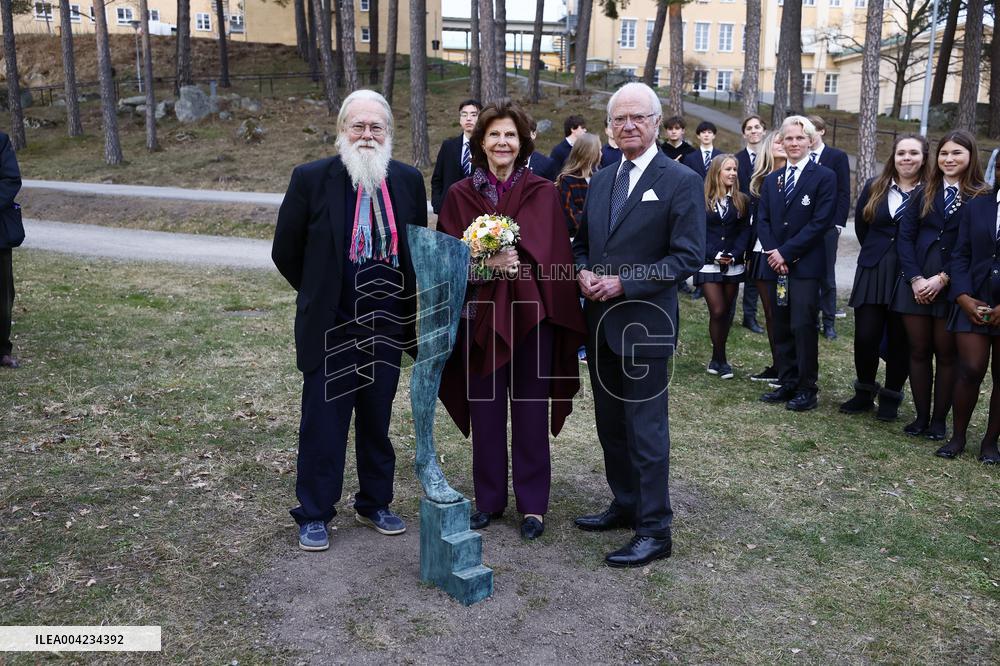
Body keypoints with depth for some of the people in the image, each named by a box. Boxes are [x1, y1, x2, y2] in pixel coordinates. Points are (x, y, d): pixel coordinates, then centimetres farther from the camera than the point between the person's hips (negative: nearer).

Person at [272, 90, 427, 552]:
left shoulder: (408, 181, 2)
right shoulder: (311, 179, -8)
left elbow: (418, 249, 13)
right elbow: (286, 251, 0)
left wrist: (403, 304, 10)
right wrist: (319, 294, 7)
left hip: (388, 327, 3)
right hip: (331, 328, -3)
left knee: (378, 423, 15)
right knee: (323, 424, 5)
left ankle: (375, 504, 32)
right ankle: (314, 515, 20)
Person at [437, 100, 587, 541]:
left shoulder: (543, 193, 2)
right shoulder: (460, 195, 5)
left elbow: (549, 255, -6)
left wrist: (511, 261, -23)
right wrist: (489, 263, -19)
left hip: (530, 313, -1)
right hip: (481, 314, 1)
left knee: (530, 411, 5)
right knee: (485, 411, 8)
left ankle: (533, 503, 19)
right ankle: (489, 499, 24)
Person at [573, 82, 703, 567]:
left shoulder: (681, 181, -7)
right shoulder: (600, 180, 13)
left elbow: (689, 256, -13)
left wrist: (624, 283, -18)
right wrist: (584, 272, -4)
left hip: (644, 323, -7)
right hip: (599, 322, 7)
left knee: (646, 428, -1)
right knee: (610, 424, 16)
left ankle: (654, 530, 10)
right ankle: (625, 505, 32)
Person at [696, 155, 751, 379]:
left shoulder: (741, 200, 7)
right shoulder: (702, 200, -2)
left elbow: (745, 231, 3)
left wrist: (734, 255, -11)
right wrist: (714, 255, -13)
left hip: (733, 265, 3)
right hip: (709, 265, -3)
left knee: (725, 312, 7)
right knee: (717, 312, -8)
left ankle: (716, 359, 18)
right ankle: (721, 360, 5)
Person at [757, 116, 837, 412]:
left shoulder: (824, 177, -2)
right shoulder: (771, 180, 15)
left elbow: (820, 222, -10)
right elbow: (763, 220, 10)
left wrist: (786, 252, -13)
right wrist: (772, 253, -7)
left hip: (805, 265, -5)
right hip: (776, 264, 5)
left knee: (803, 327, -6)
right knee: (781, 329, 9)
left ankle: (807, 388, 4)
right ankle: (787, 383, 18)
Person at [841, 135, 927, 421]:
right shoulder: (874, 188, 6)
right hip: (872, 273, 3)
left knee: (900, 340, 6)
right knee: (865, 337, 1)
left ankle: (891, 398, 21)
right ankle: (864, 392, 21)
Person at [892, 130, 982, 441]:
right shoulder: (924, 193, 10)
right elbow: (905, 236, 4)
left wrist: (942, 278, -13)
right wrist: (915, 278, -8)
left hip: (954, 286, -3)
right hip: (916, 283, 3)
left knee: (946, 354, 4)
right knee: (918, 351, 7)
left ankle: (939, 420, 15)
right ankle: (921, 416, 17)